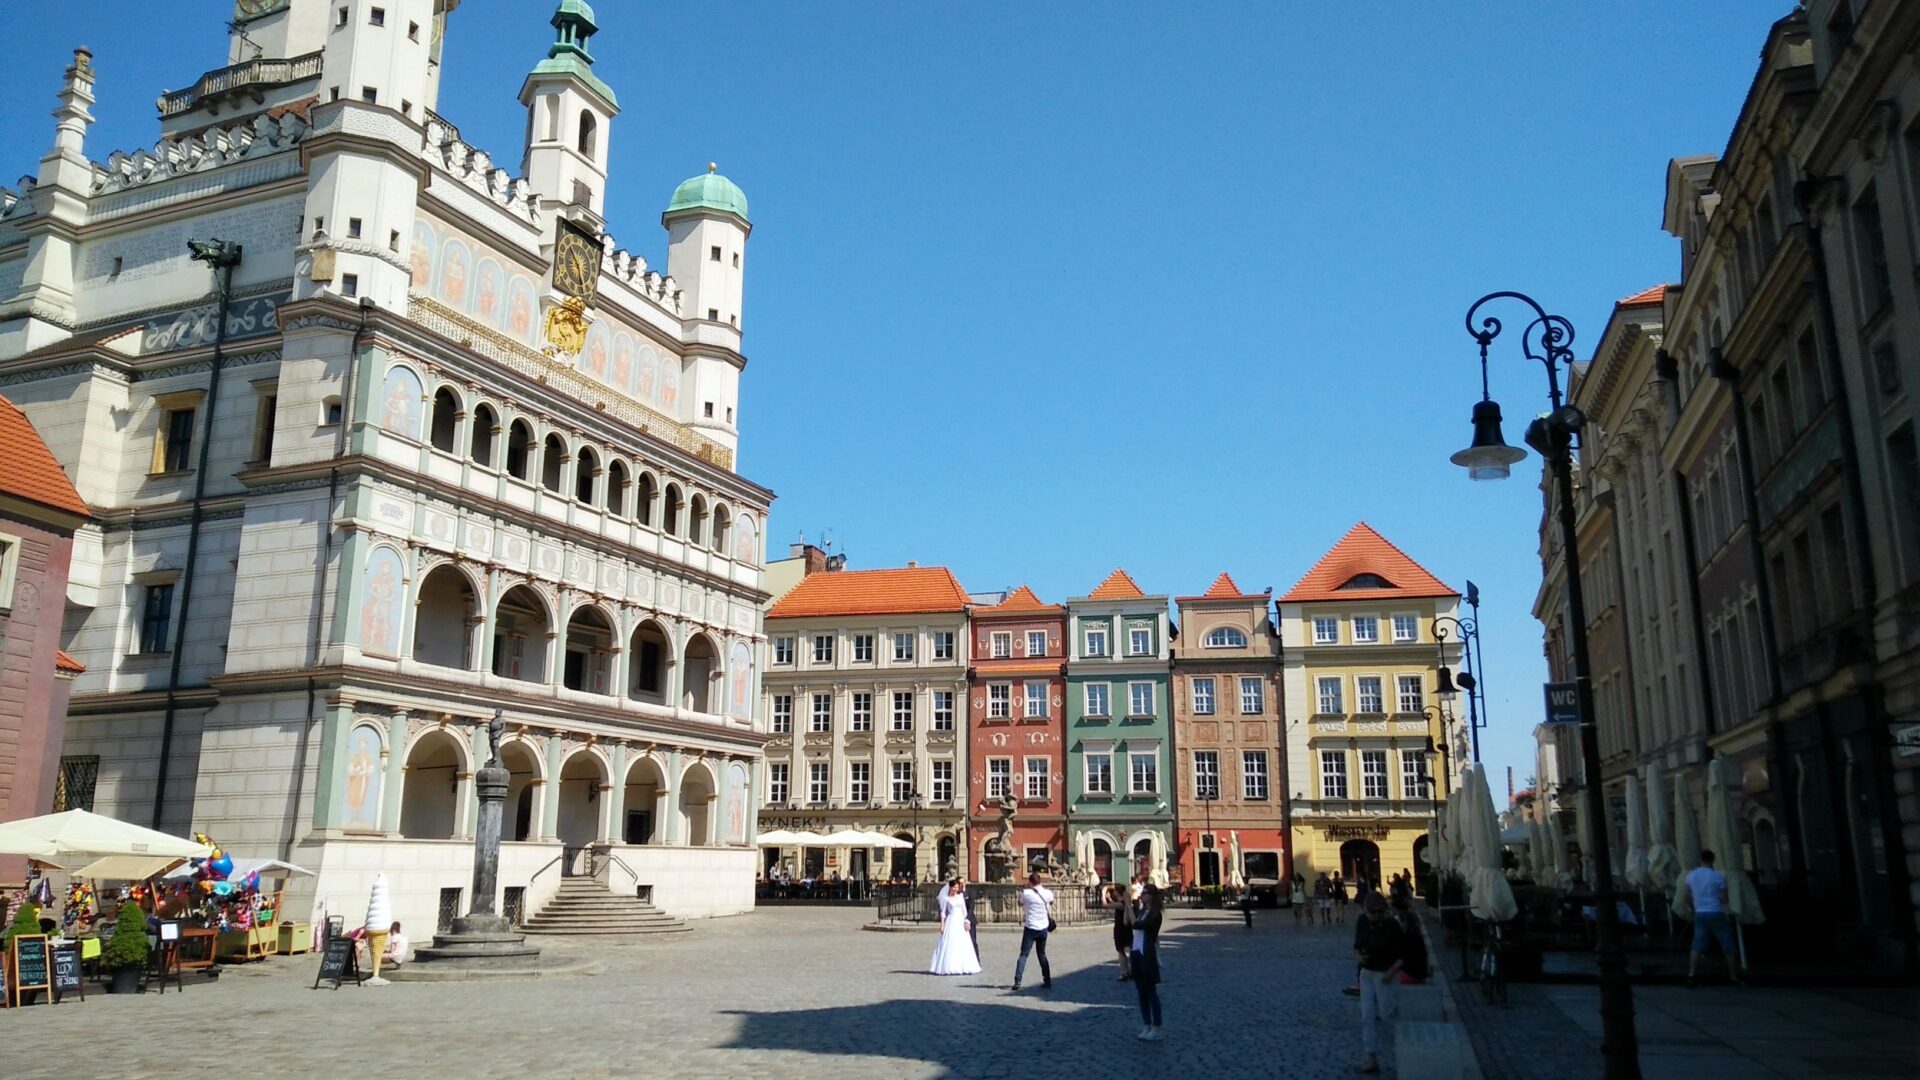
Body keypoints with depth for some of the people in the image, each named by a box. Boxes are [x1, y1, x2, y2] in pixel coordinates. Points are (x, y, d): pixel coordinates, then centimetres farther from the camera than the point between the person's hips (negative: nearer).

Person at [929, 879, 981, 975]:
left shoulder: (961, 896, 11)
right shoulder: (946, 898, 2)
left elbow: (964, 911, 12)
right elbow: (943, 912, 2)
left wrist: (966, 921, 3)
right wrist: (942, 925, -4)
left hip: (961, 922, 3)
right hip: (951, 922, -3)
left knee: (962, 946, 1)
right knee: (949, 946, -6)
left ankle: (963, 967, 5)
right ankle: (949, 967, -3)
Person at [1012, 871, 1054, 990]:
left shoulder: (1026, 893, -10)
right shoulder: (1048, 893, -1)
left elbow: (1020, 904, 11)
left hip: (1030, 928, -3)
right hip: (1043, 928, 3)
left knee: (1023, 954, -2)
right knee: (1042, 955, 18)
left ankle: (1017, 981, -14)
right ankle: (1047, 981, 17)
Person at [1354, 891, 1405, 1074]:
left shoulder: (1392, 925, -17)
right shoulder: (1361, 921, -3)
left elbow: (1404, 952, -12)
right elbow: (1357, 945, 9)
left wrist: (1391, 972, -21)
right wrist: (1358, 956, -13)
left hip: (1386, 974, -5)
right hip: (1367, 972, 5)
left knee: (1386, 1014, 1)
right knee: (1367, 1016, 1)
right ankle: (1372, 1059, 6)